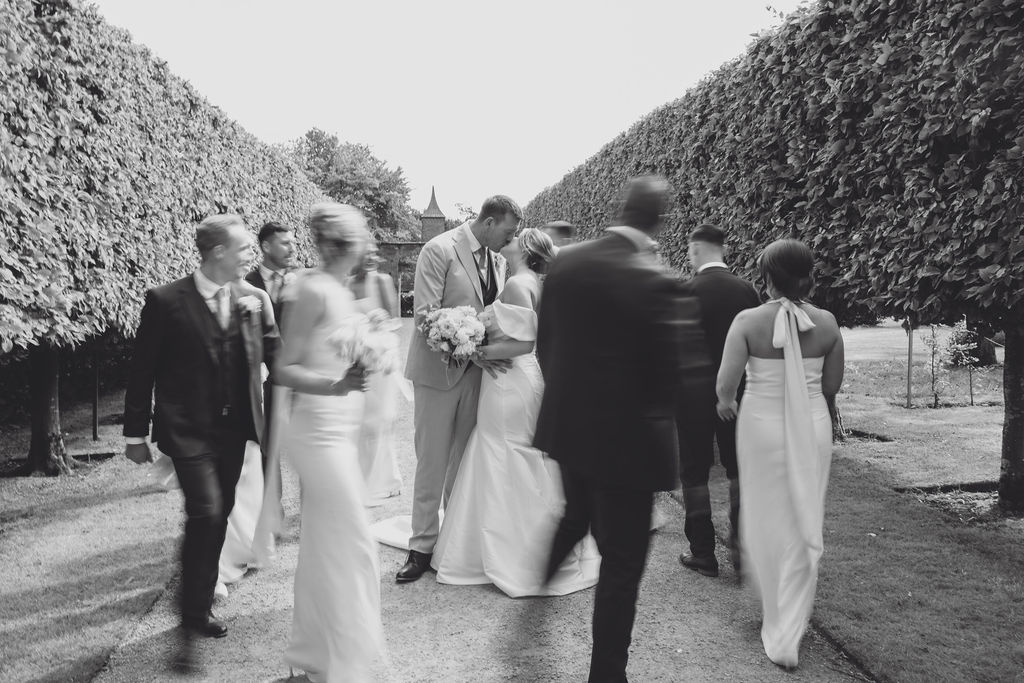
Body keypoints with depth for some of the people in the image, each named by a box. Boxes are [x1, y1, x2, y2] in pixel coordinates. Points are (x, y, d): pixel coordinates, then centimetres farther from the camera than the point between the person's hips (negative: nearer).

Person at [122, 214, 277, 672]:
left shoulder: (254, 300, 2)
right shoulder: (166, 301, -10)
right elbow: (143, 370, -4)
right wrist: (136, 433, 0)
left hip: (234, 429, 5)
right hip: (188, 429, -5)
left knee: (218, 519, 14)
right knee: (205, 514, -16)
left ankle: (201, 610, 33)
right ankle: (191, 625, 0)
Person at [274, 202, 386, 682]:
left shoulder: (339, 290, 9)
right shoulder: (313, 290, -15)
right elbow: (284, 370, -16)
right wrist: (335, 385, -29)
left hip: (336, 431, 9)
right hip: (321, 432, -9)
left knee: (322, 546, 17)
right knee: (351, 546, -1)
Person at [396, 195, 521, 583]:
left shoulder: (497, 260, 9)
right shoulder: (439, 250, -11)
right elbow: (425, 315, -16)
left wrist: (490, 351, -1)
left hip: (478, 372, 5)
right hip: (439, 370, -5)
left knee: (465, 462, 11)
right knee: (432, 463, 2)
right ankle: (423, 547, 14)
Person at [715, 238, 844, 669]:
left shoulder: (748, 321, -13)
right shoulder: (827, 323, -5)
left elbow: (726, 382, -17)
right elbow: (831, 386, 4)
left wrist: (725, 403, 5)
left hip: (762, 425, -2)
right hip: (813, 428, 3)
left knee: (765, 519, 15)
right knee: (802, 525, 13)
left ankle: (775, 612, 27)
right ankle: (787, 638, 23)